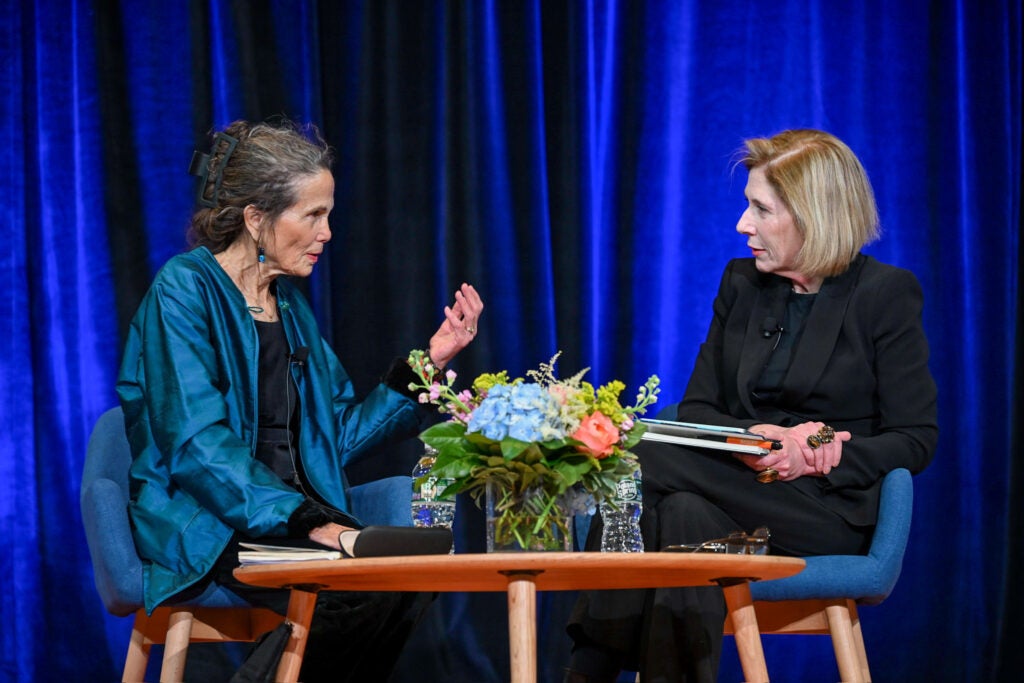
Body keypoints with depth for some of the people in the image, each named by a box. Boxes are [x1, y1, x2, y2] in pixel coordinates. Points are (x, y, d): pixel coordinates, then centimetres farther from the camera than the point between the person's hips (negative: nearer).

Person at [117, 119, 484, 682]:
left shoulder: (288, 303, 16)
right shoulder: (185, 289, -8)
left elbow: (339, 433, 18)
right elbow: (197, 445, -18)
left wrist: (427, 363, 8)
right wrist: (306, 520, -26)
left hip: (290, 510, 7)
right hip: (203, 529, -7)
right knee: (359, 595, -31)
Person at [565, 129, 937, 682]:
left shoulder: (887, 294, -2)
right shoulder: (741, 283, 13)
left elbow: (915, 439, -4)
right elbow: (695, 408, 9)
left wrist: (823, 461, -19)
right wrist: (760, 438, -13)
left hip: (828, 513, -5)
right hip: (742, 484, 5)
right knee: (684, 514, -34)